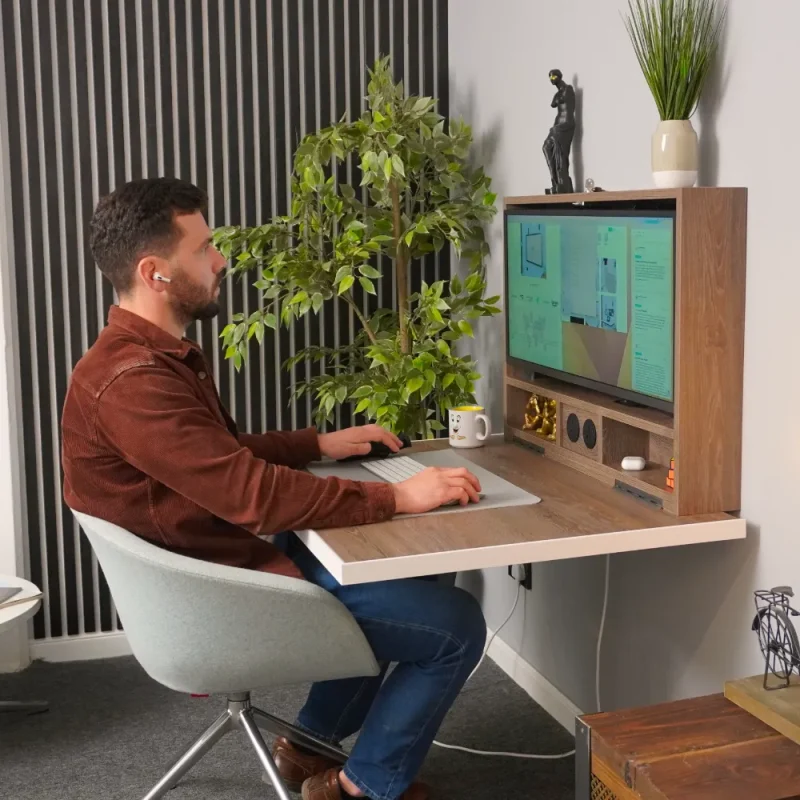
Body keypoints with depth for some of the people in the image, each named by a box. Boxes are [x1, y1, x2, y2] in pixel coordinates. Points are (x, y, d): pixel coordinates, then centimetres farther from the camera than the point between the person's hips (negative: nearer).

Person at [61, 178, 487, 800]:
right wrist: (397, 498, -26)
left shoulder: (159, 356, 9)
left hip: (225, 562, 11)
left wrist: (319, 443, 11)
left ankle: (313, 742, 28)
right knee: (457, 624, -6)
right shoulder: (131, 380, -27)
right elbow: (254, 494, -31)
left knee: (397, 572, 25)